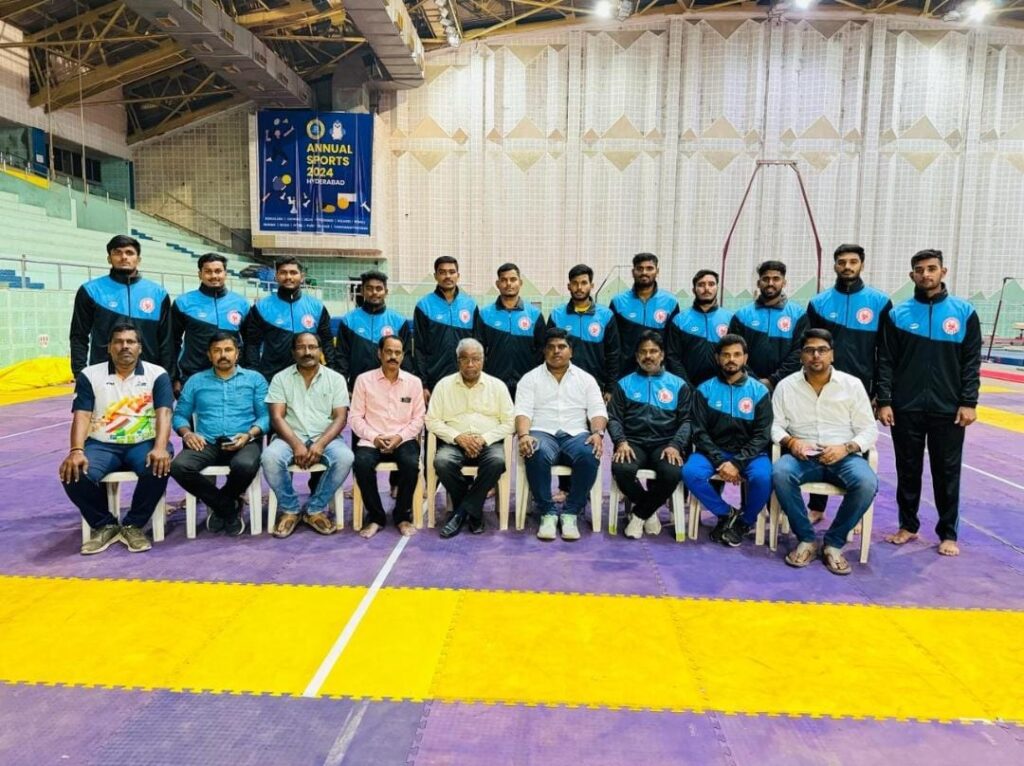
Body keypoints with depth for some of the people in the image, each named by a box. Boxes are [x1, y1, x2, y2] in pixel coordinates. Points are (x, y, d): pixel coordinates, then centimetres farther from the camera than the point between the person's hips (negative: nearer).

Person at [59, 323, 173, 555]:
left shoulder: (157, 374, 2)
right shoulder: (89, 375, 5)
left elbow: (164, 413, -10)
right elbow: (82, 416, -4)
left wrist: (160, 448, -28)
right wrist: (76, 451, -22)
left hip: (144, 443, -1)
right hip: (102, 445, 2)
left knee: (159, 467, -34)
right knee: (73, 473, -28)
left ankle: (133, 525, -9)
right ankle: (104, 525, -2)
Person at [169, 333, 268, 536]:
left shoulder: (255, 379, 12)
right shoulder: (195, 381, 18)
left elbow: (266, 415, 4)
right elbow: (179, 415, 14)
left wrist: (249, 434, -15)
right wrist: (187, 433, -7)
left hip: (244, 442, -2)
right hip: (207, 443, 2)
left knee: (245, 465, -37)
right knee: (179, 466, -29)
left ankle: (219, 506, -2)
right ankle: (229, 507, -7)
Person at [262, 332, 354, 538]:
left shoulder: (335, 379, 6)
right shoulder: (281, 378, 6)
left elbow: (340, 418, -2)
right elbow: (277, 417, -3)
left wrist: (320, 444, -19)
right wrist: (296, 445, -19)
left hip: (325, 437, 0)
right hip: (291, 437, 0)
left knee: (345, 458, -31)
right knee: (270, 458, -32)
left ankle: (315, 509, -10)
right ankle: (289, 510, -7)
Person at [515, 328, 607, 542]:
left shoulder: (586, 379, 16)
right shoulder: (530, 378, 12)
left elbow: (598, 411, 6)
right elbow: (523, 411, -1)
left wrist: (598, 433, -15)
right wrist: (524, 435, -21)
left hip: (576, 434, 1)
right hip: (543, 433, -1)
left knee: (590, 456, -33)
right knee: (537, 455, -37)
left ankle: (571, 513, -18)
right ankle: (548, 513, -20)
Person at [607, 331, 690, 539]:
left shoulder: (678, 385, 15)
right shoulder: (625, 384, 16)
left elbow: (686, 420, 7)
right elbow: (613, 418, 8)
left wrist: (675, 445, -11)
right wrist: (621, 441, -12)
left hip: (665, 444, 0)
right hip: (633, 442, 0)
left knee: (672, 473, -32)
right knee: (621, 469, -32)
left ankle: (639, 514, -5)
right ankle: (649, 512, -2)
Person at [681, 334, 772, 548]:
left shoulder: (759, 391, 1)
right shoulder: (705, 390, 2)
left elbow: (762, 435, -5)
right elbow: (699, 432, -3)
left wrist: (737, 462, -19)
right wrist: (720, 461, -17)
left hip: (749, 453, 0)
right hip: (713, 451, 1)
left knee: (762, 477, -32)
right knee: (690, 472, -29)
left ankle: (745, 521, -1)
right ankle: (726, 513, -3)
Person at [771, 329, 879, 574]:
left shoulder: (852, 384, 4)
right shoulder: (786, 386, 5)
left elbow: (869, 430, 3)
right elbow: (775, 425, 4)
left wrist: (846, 448, -16)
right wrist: (790, 441, -17)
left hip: (843, 456, 0)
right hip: (803, 457, 0)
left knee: (866, 482, -31)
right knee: (779, 473, -33)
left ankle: (834, 543, -9)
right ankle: (806, 539, -12)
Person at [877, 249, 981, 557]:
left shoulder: (964, 312, 2)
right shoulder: (898, 314, 1)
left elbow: (971, 361, 1)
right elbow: (886, 362, 1)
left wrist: (969, 402, -5)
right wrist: (884, 401, -6)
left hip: (948, 409, 0)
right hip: (906, 408, 0)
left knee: (947, 472, 7)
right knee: (908, 470, 10)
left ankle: (948, 533, 20)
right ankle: (908, 525, 25)